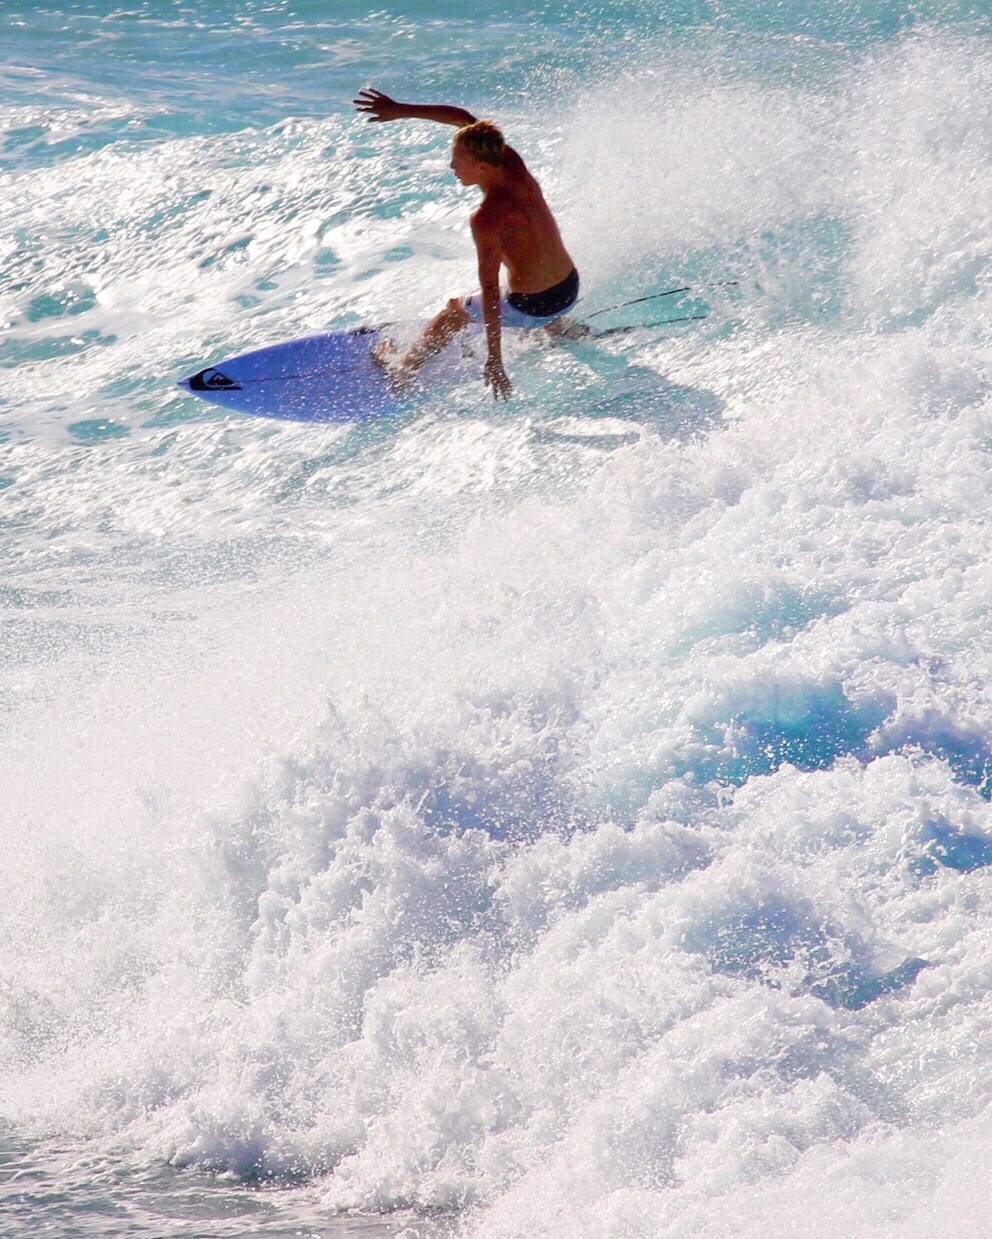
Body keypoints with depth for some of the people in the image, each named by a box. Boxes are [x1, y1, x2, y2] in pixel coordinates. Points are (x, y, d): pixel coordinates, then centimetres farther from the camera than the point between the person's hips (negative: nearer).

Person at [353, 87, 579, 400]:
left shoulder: (486, 220, -28)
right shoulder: (512, 164, -9)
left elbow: (490, 292, -29)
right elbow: (463, 117, 3)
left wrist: (493, 362, -29)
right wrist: (400, 111, 5)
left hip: (532, 307, -6)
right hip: (570, 290, 6)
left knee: (455, 311, 22)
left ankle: (403, 369, 40)